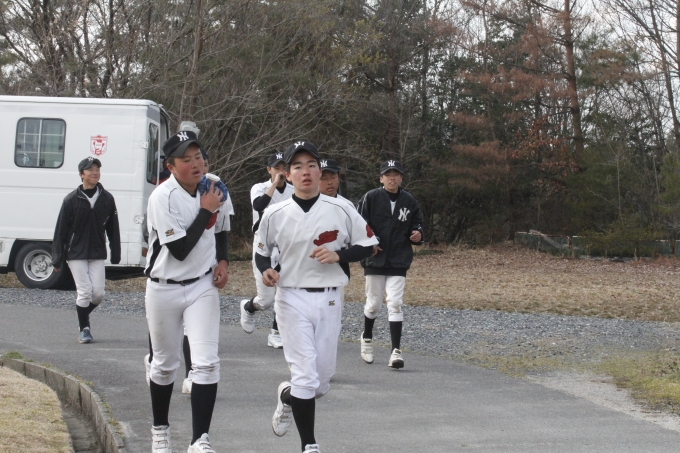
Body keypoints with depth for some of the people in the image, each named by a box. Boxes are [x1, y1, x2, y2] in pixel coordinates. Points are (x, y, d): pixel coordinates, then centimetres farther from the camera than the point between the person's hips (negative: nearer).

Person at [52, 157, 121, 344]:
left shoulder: (107, 199, 0)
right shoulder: (71, 200, -8)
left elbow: (113, 229, 6)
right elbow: (60, 231, -5)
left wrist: (115, 255, 6)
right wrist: (57, 259, -5)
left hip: (97, 254, 3)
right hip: (76, 254, -3)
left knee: (98, 293, 0)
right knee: (85, 292, -6)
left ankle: (84, 317, 28)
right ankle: (84, 328, 11)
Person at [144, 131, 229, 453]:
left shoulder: (212, 187, 0)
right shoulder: (163, 197, -20)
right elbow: (180, 249, -26)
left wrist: (223, 260, 1)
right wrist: (205, 211, -20)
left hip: (203, 286, 4)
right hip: (164, 290, -3)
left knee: (207, 363, -10)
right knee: (165, 363, 12)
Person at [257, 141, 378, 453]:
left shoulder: (341, 211, -3)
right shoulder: (275, 214, -3)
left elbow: (367, 246, 5)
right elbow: (262, 252, 11)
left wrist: (338, 255, -12)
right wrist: (266, 270, -11)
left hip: (328, 300, 2)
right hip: (292, 299, -2)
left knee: (322, 378, 8)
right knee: (306, 375, -10)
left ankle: (287, 396, 42)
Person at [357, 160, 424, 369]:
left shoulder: (409, 201, 5)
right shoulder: (371, 198, -4)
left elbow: (417, 223, 16)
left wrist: (417, 234, -6)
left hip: (399, 261, 1)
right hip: (374, 259, -1)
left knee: (395, 303, -8)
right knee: (374, 303, 7)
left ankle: (396, 350, -9)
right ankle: (367, 338, 35)